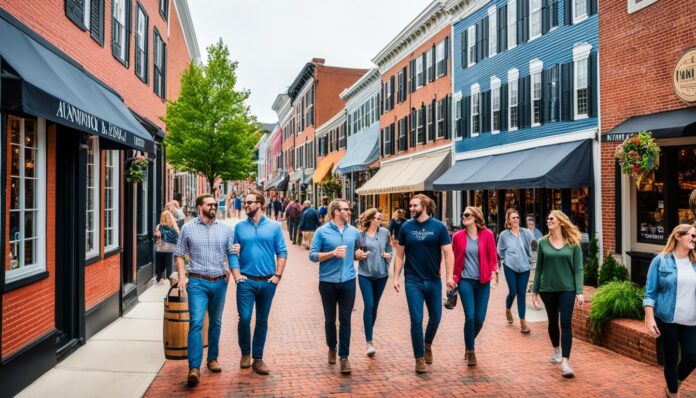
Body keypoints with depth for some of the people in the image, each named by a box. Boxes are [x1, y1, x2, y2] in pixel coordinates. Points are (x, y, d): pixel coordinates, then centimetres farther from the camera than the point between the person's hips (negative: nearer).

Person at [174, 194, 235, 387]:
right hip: (197, 282, -2)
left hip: (219, 282, 3)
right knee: (196, 322, -11)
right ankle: (194, 368, -9)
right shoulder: (188, 228, 2)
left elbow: (231, 252, 9)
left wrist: (231, 270, -6)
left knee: (215, 323, 14)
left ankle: (212, 358, 29)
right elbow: (179, 254, 6)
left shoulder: (225, 228, 6)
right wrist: (182, 276, -5)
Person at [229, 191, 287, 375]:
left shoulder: (274, 227, 3)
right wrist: (237, 275, -6)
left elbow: (282, 252, 2)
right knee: (244, 318, -7)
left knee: (262, 321, 9)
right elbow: (233, 253, 4)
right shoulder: (239, 227, 5)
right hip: (246, 281, 0)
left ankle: (258, 358, 20)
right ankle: (245, 353, 18)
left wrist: (277, 275, -6)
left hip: (267, 282, 1)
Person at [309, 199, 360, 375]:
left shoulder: (353, 231, 6)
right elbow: (312, 255, -9)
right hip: (328, 282, -2)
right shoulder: (322, 231, -6)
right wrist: (332, 253, -19)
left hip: (348, 281, 2)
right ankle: (332, 348, 36)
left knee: (345, 320, 2)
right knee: (330, 319, 13)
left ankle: (344, 356, 11)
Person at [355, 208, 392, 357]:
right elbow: (354, 252, 2)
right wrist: (357, 254, -19)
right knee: (368, 305, -11)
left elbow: (389, 248, 14)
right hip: (365, 274, -3)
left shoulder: (385, 232, 2)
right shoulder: (360, 234, -6)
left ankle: (368, 331, 37)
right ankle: (369, 342, -7)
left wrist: (388, 255, -6)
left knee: (375, 306, 14)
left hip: (381, 274, 3)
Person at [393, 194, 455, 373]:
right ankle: (419, 358, 13)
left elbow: (448, 253, -6)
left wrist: (449, 276, -16)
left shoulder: (439, 227, -4)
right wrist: (395, 277, -1)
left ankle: (427, 344, 41)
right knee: (416, 320, -1)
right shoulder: (406, 227, -1)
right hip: (413, 281, 0)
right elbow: (400, 255, 4)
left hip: (434, 280, 1)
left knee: (435, 317, 13)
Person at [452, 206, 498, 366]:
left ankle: (470, 343, 33)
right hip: (465, 281, -1)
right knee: (470, 316, -9)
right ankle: (470, 351, 11)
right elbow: (454, 258, 7)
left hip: (483, 281, 1)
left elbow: (492, 257, 3)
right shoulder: (458, 236, 0)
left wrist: (494, 274, -7)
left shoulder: (487, 234, -2)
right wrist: (453, 277, 4)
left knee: (480, 318, 4)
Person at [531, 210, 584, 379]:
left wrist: (579, 292, -11)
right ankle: (556, 351, 38)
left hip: (567, 289, -2)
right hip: (548, 289, 2)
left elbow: (578, 269, -4)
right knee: (553, 322, 15)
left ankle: (565, 363, -8)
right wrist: (535, 290, 4)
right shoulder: (543, 242, 0)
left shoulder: (573, 243, -4)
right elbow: (539, 267, 4)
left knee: (566, 323, -8)